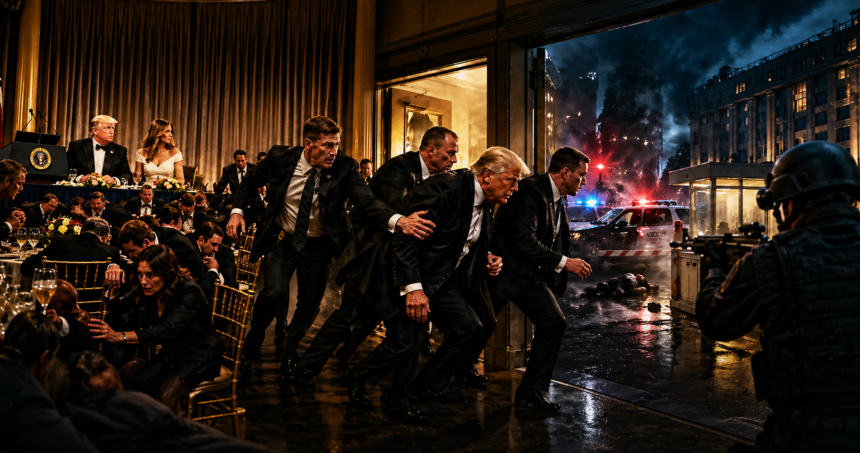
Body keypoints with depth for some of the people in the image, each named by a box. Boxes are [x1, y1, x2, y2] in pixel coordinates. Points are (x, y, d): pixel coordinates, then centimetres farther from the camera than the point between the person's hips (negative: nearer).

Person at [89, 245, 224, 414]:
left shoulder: (189, 291, -27)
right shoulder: (146, 290, -5)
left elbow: (166, 331, -37)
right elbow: (117, 307, 6)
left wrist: (119, 336, -46)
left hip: (200, 352, -7)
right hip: (173, 351, 7)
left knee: (166, 395, -27)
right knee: (139, 382, -18)